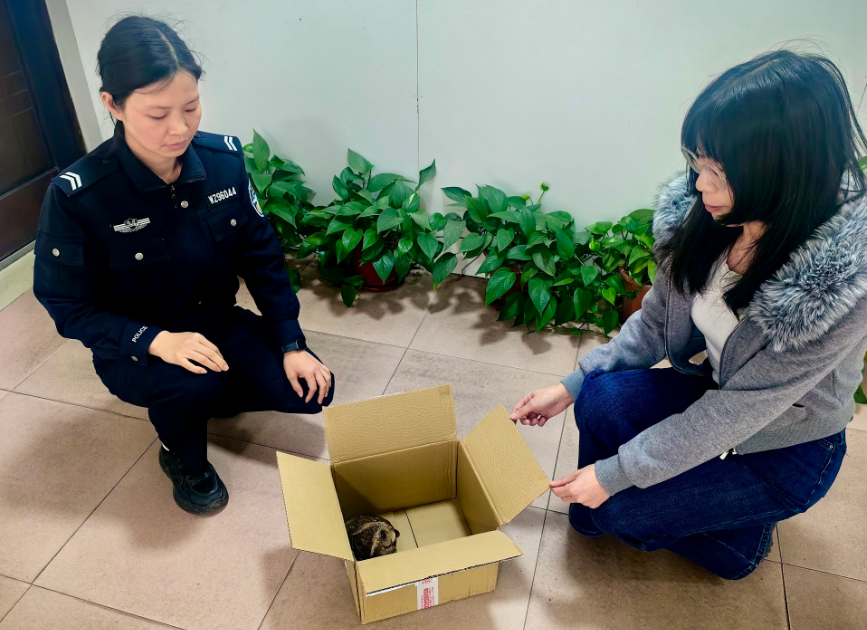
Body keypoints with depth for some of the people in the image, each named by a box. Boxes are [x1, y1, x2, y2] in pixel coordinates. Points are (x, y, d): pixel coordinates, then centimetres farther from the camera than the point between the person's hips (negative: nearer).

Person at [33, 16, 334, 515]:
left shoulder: (224, 158, -14)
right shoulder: (76, 195, -24)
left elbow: (262, 257, -5)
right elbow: (70, 307, -15)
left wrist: (291, 344, -10)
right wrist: (158, 342, -31)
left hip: (218, 323, 4)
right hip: (135, 350, -3)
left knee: (309, 390, -11)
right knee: (195, 382, -35)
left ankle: (208, 399, 19)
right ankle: (184, 458, 3)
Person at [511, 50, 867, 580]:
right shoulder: (699, 213, -18)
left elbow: (735, 412, -28)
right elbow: (657, 322, -3)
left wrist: (617, 472, -22)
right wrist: (570, 387, -7)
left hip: (787, 447, -5)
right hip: (715, 397, 5)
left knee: (618, 509, -13)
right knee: (601, 399, -23)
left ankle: (743, 535, 15)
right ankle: (591, 515, 6)